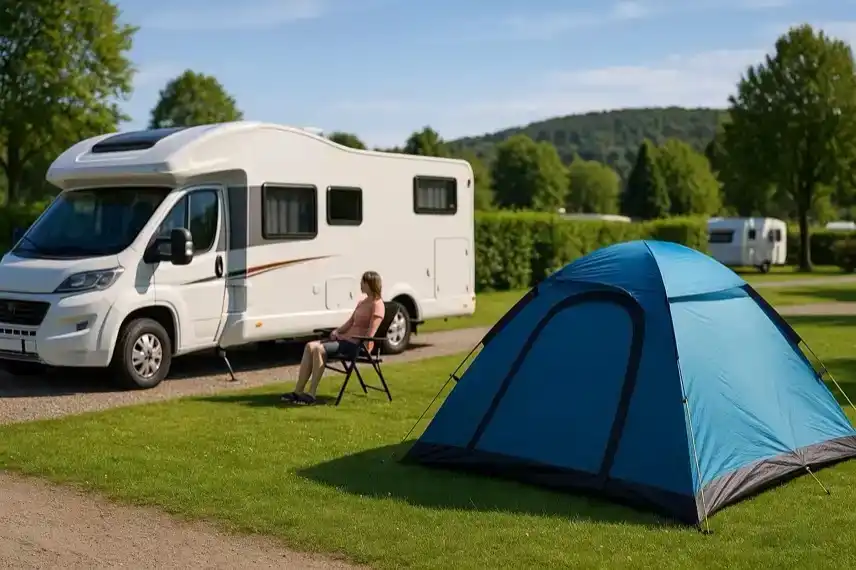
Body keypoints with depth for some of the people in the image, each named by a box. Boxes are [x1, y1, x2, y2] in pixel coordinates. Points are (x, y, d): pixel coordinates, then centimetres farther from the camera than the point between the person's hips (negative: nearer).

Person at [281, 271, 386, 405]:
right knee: (310, 346, -9)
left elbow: (370, 334, -16)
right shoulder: (362, 301, 20)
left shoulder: (377, 305, -9)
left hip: (357, 345, -9)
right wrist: (337, 331, 3)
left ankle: (311, 394, -23)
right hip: (345, 339, 9)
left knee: (320, 349, -26)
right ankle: (298, 391, -13)